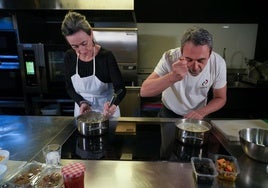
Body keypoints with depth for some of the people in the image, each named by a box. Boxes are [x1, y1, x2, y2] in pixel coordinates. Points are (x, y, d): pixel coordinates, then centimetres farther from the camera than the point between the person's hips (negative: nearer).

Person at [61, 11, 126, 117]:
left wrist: (114, 104, -39)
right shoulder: (69, 57, -9)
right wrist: (81, 102, -16)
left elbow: (120, 89, -20)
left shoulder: (107, 56, -21)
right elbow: (69, 87, 1)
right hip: (82, 111, 4)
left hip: (106, 113, -3)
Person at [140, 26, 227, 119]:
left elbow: (220, 98, -3)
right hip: (169, 114, -1)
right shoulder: (170, 57, -22)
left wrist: (201, 112, -21)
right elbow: (144, 91, -28)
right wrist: (172, 77, -41)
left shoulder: (218, 63, -16)